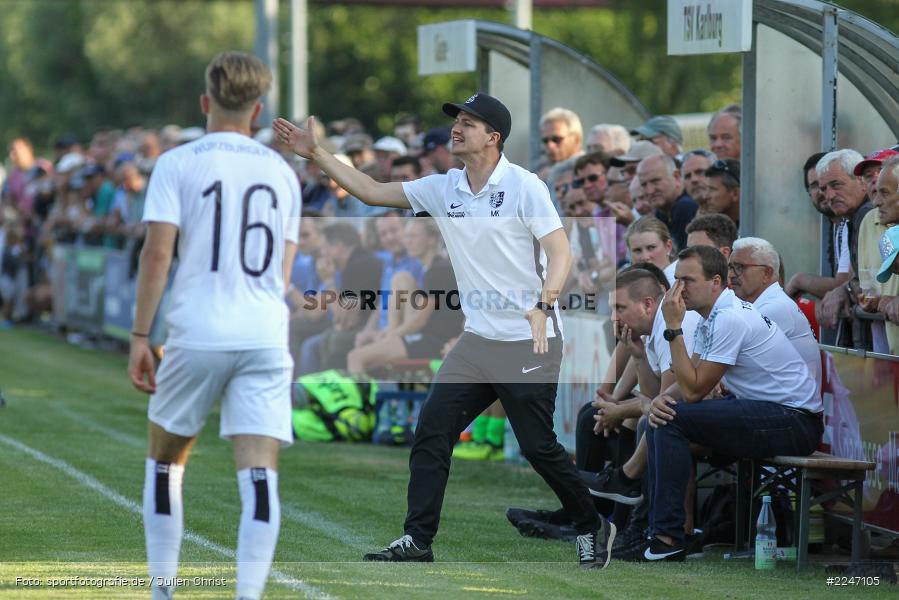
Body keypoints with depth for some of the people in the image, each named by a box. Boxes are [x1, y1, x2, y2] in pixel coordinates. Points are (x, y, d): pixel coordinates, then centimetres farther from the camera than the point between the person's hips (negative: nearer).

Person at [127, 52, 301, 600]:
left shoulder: (177, 164, 1)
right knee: (260, 473, -5)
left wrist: (140, 337, -4)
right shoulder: (282, 172, 13)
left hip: (197, 335, -2)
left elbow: (158, 254, -8)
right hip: (266, 338, 2)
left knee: (166, 460, 17)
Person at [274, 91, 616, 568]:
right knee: (430, 432, -2)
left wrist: (543, 305, -30)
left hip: (529, 343, -6)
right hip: (477, 340, 6)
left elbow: (560, 252, -15)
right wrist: (316, 154, 6)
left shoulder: (524, 186, -10)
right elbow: (372, 191, 12)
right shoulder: (443, 189, 7)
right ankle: (417, 541, 3)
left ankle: (593, 528, 16)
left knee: (538, 447, -4)